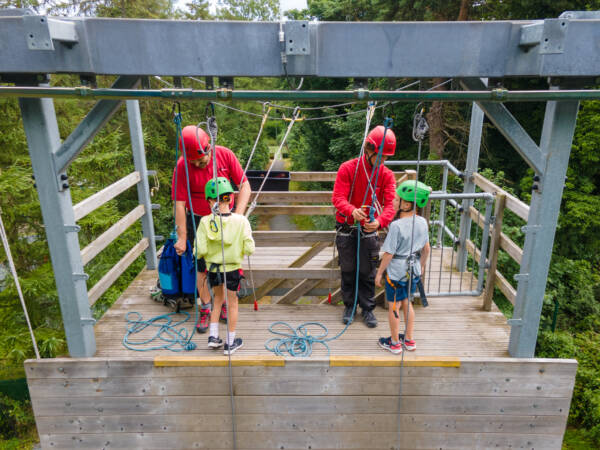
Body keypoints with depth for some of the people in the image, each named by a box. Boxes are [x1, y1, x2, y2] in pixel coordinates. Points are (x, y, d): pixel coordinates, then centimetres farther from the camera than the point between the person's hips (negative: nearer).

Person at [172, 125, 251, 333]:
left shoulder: (225, 155, -13)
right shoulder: (182, 166, -17)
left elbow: (244, 186, -8)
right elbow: (179, 204, -15)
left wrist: (238, 215, -20)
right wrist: (182, 238, -14)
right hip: (199, 222, -1)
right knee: (202, 267, 6)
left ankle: (224, 304, 29)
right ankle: (205, 310, 21)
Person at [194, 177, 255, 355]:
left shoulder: (205, 222, -16)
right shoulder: (241, 221, -17)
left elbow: (200, 250, -17)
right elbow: (249, 249, -16)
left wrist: (199, 252, 6)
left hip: (213, 268, 2)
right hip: (232, 268, -2)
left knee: (218, 298, 26)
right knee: (232, 303, 15)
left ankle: (213, 337, 28)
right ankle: (230, 343, 26)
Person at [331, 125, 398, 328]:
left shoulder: (387, 175, -6)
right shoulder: (347, 169, -13)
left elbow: (390, 204, -16)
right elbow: (338, 197, -22)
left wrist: (379, 221, -38)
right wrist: (352, 211, -44)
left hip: (369, 230, 1)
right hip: (346, 229, -1)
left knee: (367, 272, 7)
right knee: (348, 270, 12)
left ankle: (367, 308, 25)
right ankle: (349, 306, 30)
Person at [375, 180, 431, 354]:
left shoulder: (397, 225, -25)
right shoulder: (422, 222, -4)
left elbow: (389, 254, -20)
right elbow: (426, 249, 8)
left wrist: (379, 273, -8)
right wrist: (422, 265, 23)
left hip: (396, 273, -7)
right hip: (413, 271, 7)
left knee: (393, 307, 11)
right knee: (406, 302, 24)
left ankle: (395, 343, 26)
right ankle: (409, 340, 35)